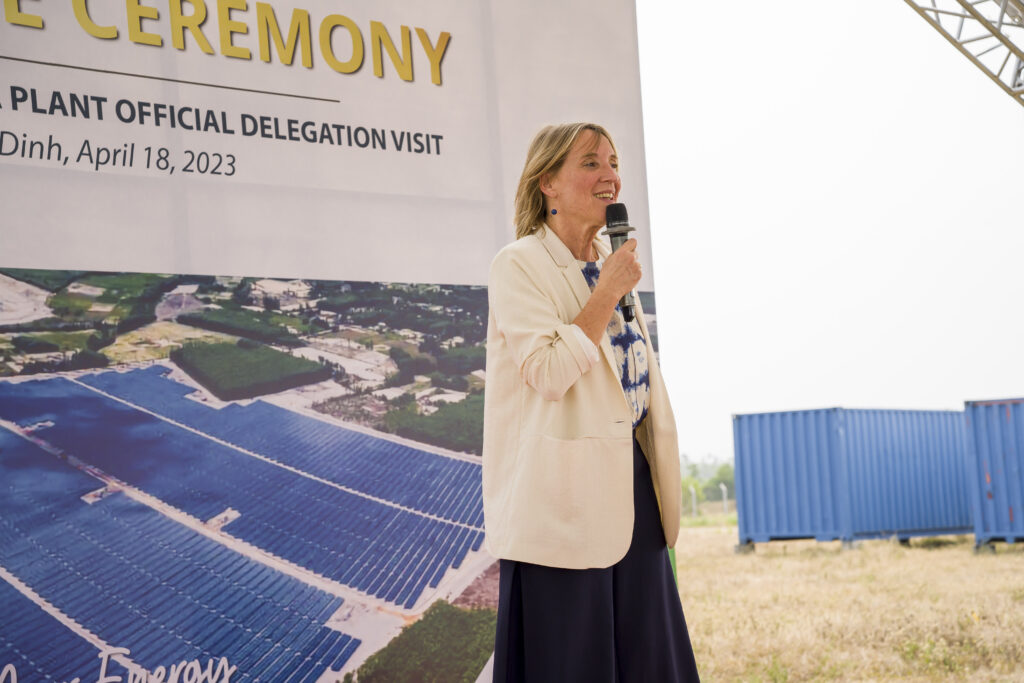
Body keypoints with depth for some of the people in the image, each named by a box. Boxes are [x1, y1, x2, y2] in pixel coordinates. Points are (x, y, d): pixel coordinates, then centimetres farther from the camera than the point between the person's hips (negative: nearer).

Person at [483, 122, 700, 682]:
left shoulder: (610, 263, 15)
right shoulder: (519, 267, -9)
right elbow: (548, 373, -20)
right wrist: (609, 293, -16)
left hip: (630, 486, 8)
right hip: (567, 496, -8)